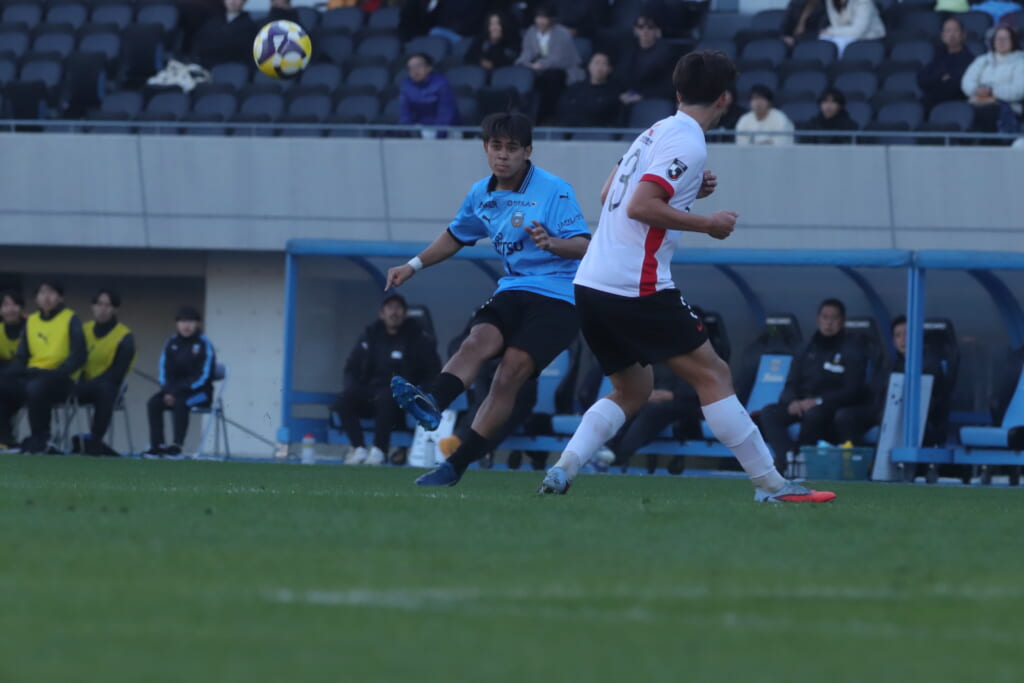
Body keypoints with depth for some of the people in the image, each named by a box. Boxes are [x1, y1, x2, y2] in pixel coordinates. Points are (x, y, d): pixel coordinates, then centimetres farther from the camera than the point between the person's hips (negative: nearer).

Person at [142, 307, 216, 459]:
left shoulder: (203, 344, -9)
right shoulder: (172, 344, 6)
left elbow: (204, 376, -14)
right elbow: (165, 372, 5)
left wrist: (178, 392, -21)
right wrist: (167, 391, -15)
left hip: (200, 392, -5)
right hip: (175, 389, 5)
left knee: (180, 402, -36)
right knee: (154, 403, -21)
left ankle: (177, 447, -36)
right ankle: (157, 446, -22)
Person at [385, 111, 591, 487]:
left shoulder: (554, 191, -9)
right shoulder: (482, 195, 11)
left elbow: (582, 245, -16)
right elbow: (456, 236, 31)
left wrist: (551, 243, -36)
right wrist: (413, 266, 25)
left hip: (558, 297, -5)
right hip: (513, 291, 6)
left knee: (511, 372, -20)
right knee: (478, 342, -25)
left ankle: (456, 465, -22)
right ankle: (431, 403, -54)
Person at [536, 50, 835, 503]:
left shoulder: (655, 133, 17)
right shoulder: (687, 143, -10)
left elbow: (609, 195, 24)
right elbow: (640, 207, -20)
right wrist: (708, 224, -11)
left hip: (592, 284, 9)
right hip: (637, 287, -9)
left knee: (632, 391, 18)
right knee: (712, 375, -3)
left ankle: (563, 469, 1)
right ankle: (770, 485, -3)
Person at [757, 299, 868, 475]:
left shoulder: (851, 352, 0)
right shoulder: (808, 352, 17)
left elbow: (851, 391, -8)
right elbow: (791, 384, 14)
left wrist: (819, 401, -21)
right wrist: (791, 401, -12)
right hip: (801, 404, 6)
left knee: (813, 414, -39)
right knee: (769, 413, -20)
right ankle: (787, 457, -37)